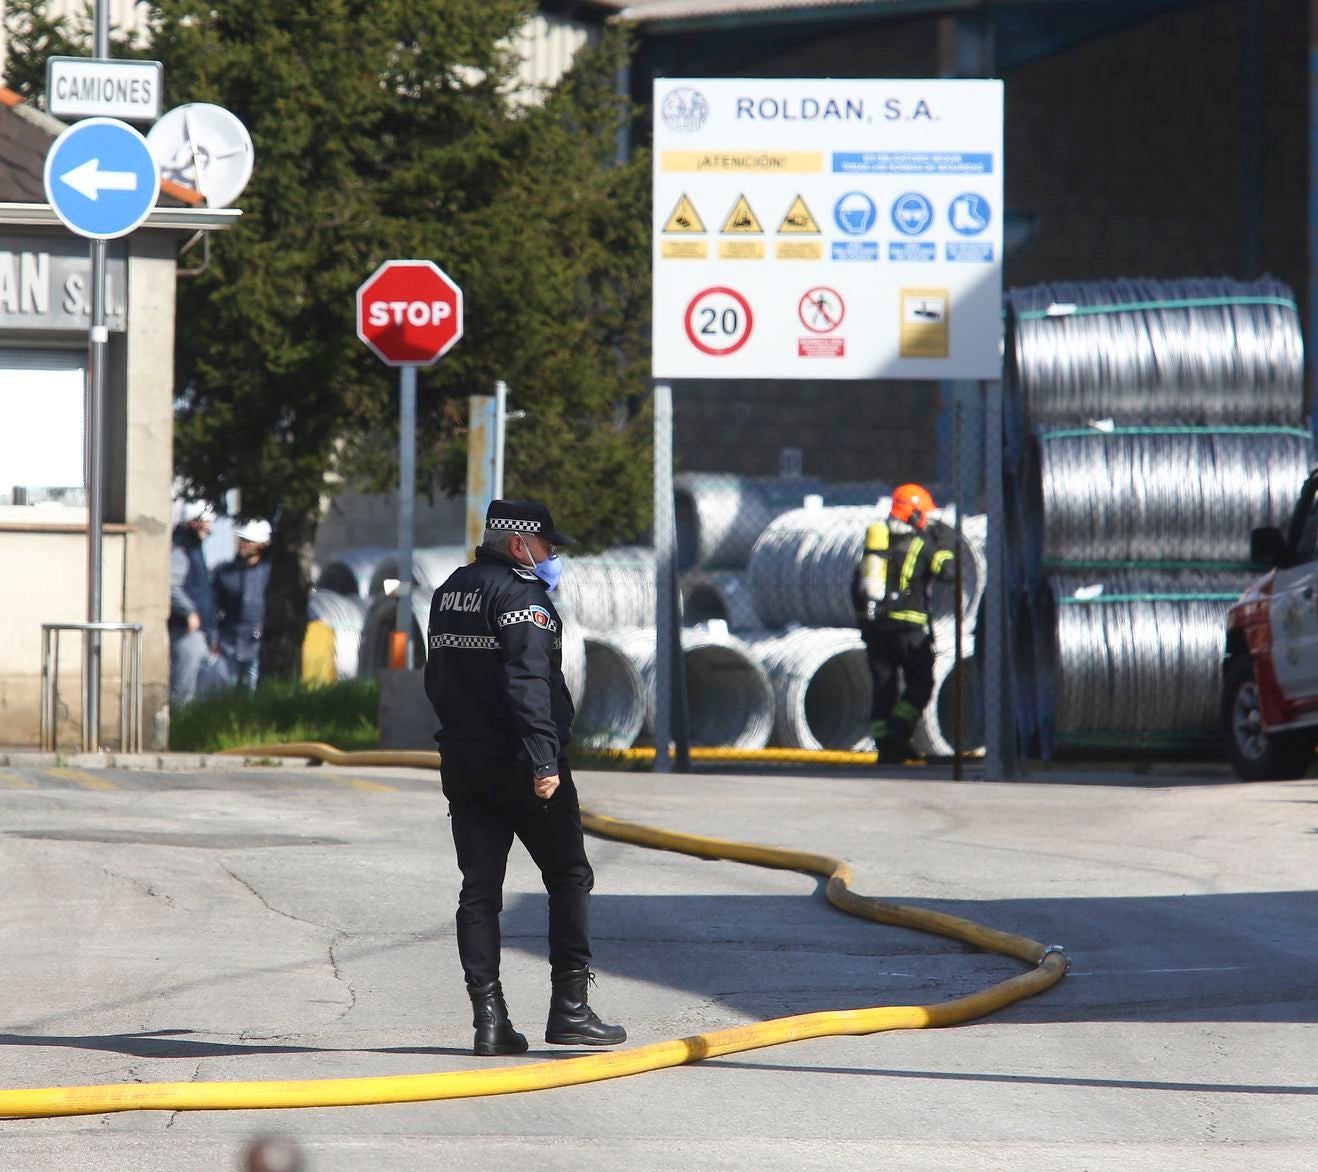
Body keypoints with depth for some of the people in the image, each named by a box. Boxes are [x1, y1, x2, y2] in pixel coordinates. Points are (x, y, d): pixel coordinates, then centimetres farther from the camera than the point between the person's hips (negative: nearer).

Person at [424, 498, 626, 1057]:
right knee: (569, 878, 4)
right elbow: (528, 683, -24)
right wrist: (544, 760, -27)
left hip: (463, 765, 7)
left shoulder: (449, 592, 14)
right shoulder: (520, 595, -13)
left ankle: (489, 1019, 0)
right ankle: (569, 1008, 1)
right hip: (518, 763, -7)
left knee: (479, 890, 5)